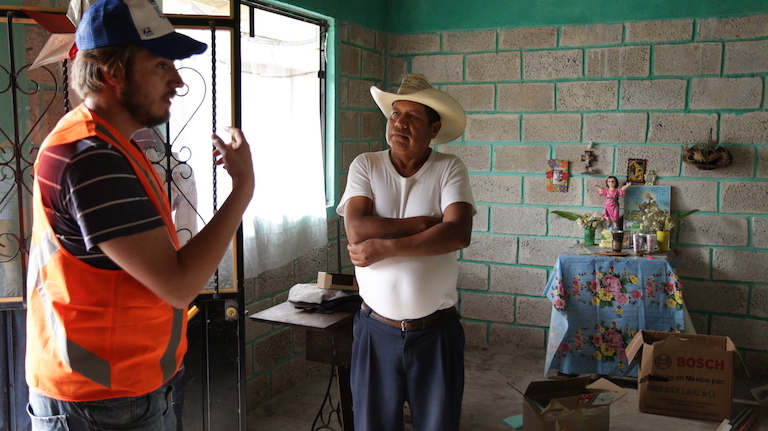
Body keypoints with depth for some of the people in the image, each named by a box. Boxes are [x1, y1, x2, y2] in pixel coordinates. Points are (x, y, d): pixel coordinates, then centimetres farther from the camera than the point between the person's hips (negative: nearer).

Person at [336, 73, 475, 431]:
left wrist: (383, 247, -19)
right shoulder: (365, 166, -1)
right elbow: (357, 229, -16)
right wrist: (427, 222, -15)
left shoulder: (449, 169, -4)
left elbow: (459, 233, -19)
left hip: (436, 332, -1)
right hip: (376, 330, 1)